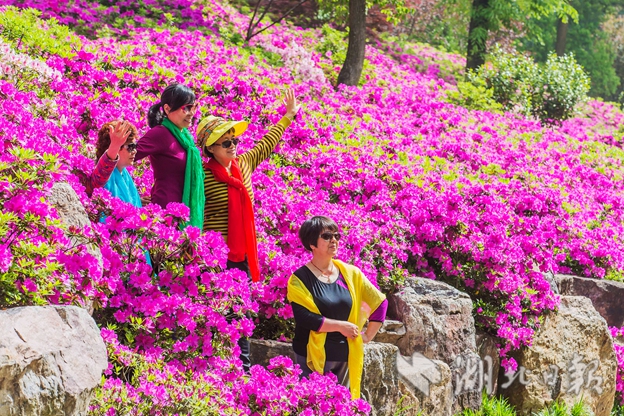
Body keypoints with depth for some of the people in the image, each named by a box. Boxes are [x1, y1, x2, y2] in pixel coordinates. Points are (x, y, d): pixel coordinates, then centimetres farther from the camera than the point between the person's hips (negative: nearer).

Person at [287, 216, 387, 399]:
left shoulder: (350, 273, 5)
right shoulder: (300, 279, -6)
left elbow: (380, 302, 11)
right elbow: (304, 318, -16)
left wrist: (367, 336, 7)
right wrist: (340, 326, -15)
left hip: (345, 356, 4)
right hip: (313, 357, -4)